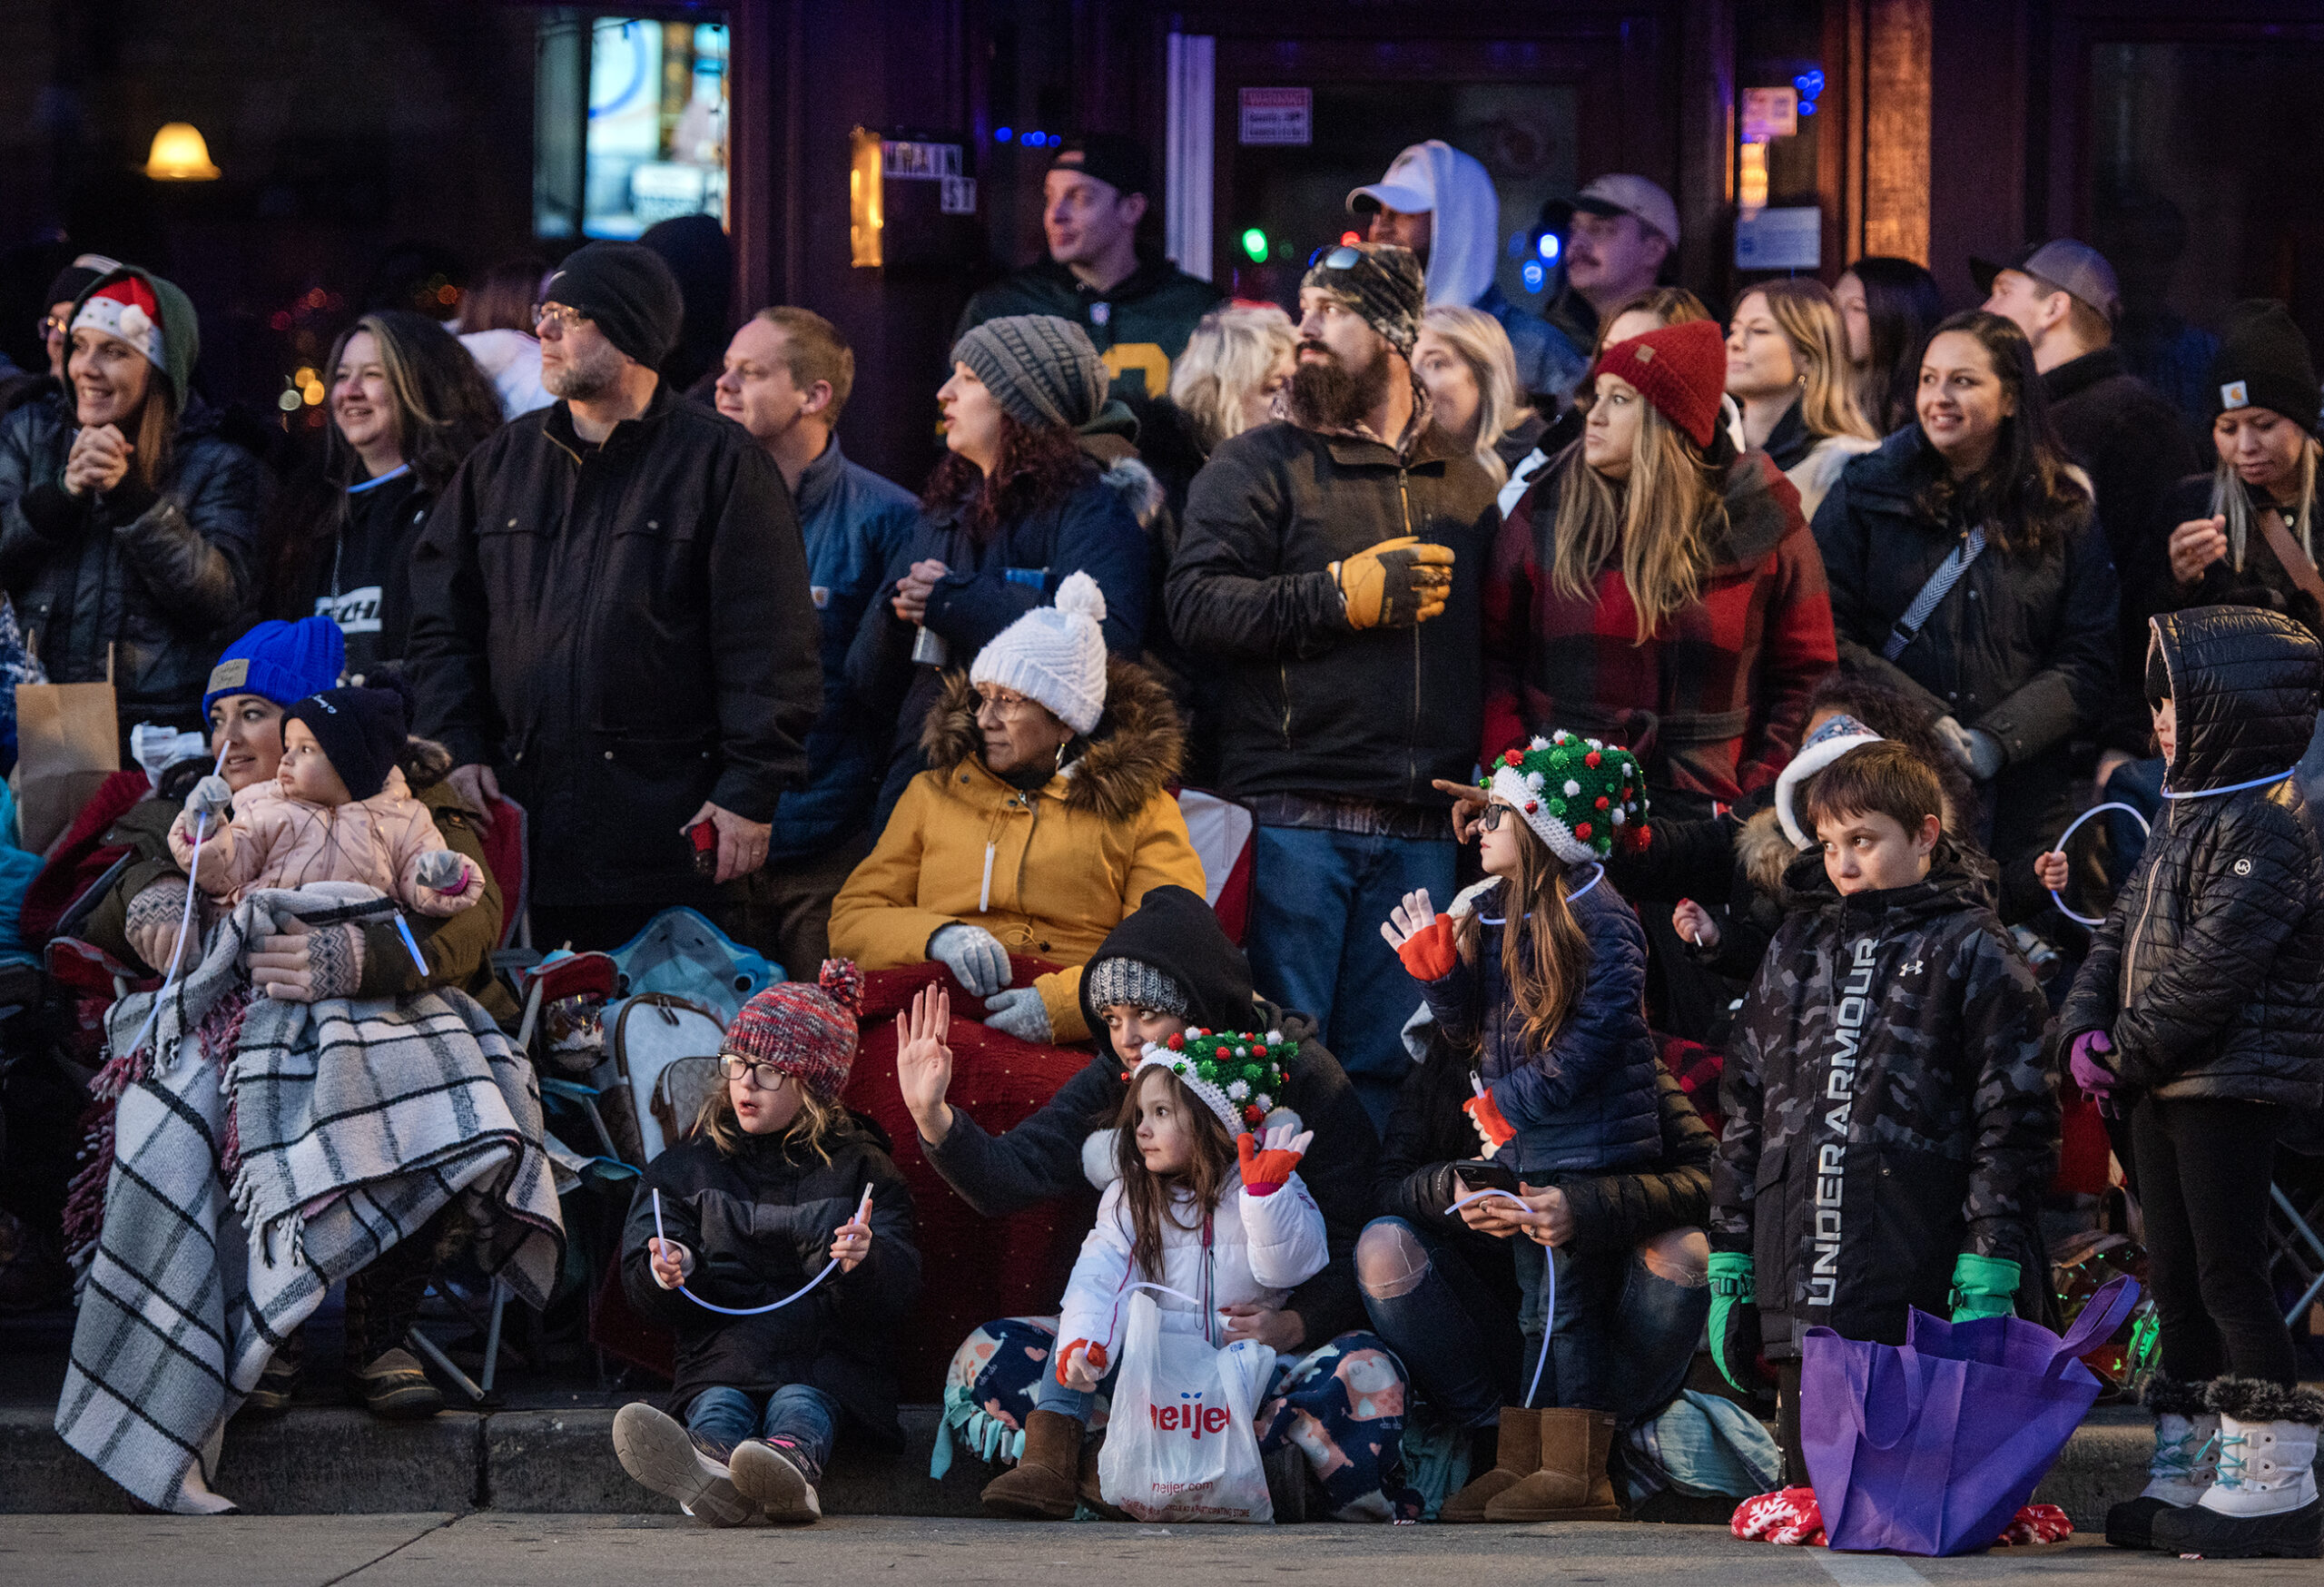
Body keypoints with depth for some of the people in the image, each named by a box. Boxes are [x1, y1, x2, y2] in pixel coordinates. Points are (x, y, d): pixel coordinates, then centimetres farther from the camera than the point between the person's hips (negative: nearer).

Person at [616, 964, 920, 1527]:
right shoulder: (688, 1166, 18)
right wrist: (666, 1271, -13)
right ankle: (710, 1468, -68)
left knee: (801, 1402, -34)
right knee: (718, 1403, -32)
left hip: (829, 1350, -1)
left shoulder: (860, 1170, 12)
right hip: (722, 1347, 1)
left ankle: (792, 1463, -70)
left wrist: (866, 1263, -22)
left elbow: (899, 1290, 3)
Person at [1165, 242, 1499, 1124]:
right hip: (1293, 812, -3)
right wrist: (1346, 594, -14)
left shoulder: (1465, 482, 16)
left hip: (1420, 829, 4)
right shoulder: (1258, 466, 3)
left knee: (1387, 1060, 6)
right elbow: (1196, 604, -10)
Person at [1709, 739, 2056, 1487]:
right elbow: (1745, 1104, 22)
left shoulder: (1974, 952, 3)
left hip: (1919, 1300, -5)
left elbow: (2013, 1116, -4)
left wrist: (1989, 1275, -12)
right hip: (1800, 1302, 5)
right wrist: (1729, 1264, 16)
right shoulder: (1798, 948, 20)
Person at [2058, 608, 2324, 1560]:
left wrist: (2129, 1053, -16)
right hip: (2165, 1090, 10)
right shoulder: (2184, 825, 17)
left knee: (2229, 1275, -8)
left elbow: (2210, 970, -21)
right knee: (2177, 1278, 12)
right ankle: (2188, 1474, 19)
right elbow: (2119, 937, 16)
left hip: (2234, 1088, -10)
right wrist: (2085, 1027, -1)